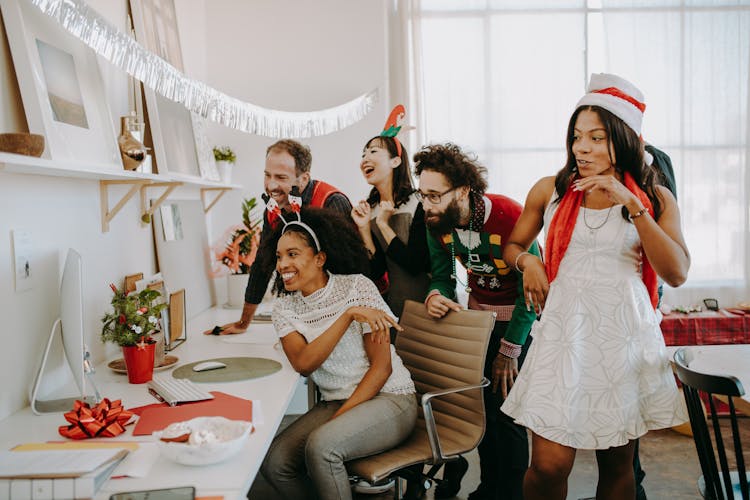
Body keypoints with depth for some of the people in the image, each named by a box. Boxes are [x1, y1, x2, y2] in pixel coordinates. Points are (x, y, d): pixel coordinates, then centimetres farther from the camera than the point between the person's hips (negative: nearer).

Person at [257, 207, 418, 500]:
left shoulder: (356, 287, -10)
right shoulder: (284, 308, 2)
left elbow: (382, 366, -11)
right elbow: (303, 364, -15)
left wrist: (339, 418, -17)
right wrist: (348, 315, -25)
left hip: (389, 399, -4)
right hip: (335, 402, 5)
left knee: (320, 445, -30)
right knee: (273, 462, -17)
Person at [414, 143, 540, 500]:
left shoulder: (509, 216, -29)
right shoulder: (437, 223, -12)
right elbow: (443, 275, 1)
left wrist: (509, 351, -18)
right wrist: (436, 295, -24)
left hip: (519, 317, -5)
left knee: (507, 411, -5)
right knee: (482, 406, 10)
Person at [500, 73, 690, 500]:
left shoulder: (656, 198, 4)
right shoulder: (550, 191, 5)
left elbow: (677, 273, -9)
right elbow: (513, 245, 18)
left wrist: (632, 206, -15)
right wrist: (528, 261, -5)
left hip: (627, 333, 1)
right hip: (565, 331, -1)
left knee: (618, 462, 13)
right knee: (549, 465, -6)